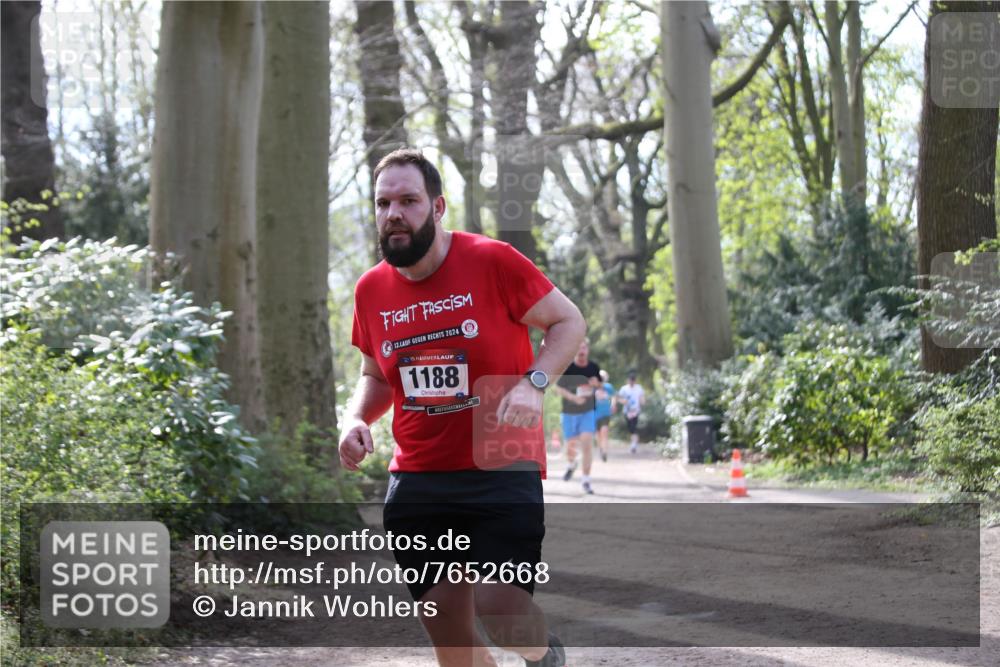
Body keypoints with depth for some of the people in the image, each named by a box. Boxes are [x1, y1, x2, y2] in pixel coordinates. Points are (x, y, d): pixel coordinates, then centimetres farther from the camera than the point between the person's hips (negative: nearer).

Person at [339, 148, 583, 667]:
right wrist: (356, 419, 0)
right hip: (416, 482, 5)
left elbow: (569, 322, 0)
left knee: (501, 615, -17)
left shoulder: (493, 261, -9)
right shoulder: (371, 289, 6)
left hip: (502, 469, -4)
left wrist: (533, 382, -17)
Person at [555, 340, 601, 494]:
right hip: (569, 412, -1)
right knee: (570, 445, 7)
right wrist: (574, 397, -25)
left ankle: (586, 480, -8)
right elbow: (560, 389, -7)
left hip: (588, 412, 1)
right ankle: (571, 465, 43)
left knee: (587, 443, -15)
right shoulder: (566, 368, -8)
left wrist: (596, 383, -10)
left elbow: (599, 385, 15)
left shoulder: (594, 367, 1)